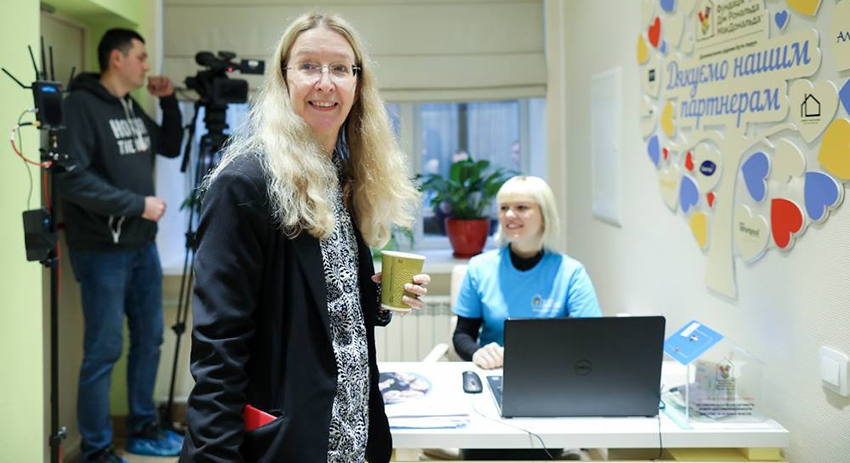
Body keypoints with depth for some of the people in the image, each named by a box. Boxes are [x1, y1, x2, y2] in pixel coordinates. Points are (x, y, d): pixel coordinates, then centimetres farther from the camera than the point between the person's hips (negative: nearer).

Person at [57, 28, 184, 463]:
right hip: (103, 251, -8)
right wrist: (137, 204, -19)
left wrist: (169, 102, 7)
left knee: (148, 339, 14)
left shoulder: (132, 108, 12)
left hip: (142, 245, 8)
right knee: (104, 349, -3)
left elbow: (171, 148, 22)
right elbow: (72, 178, -21)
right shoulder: (81, 105, -13)